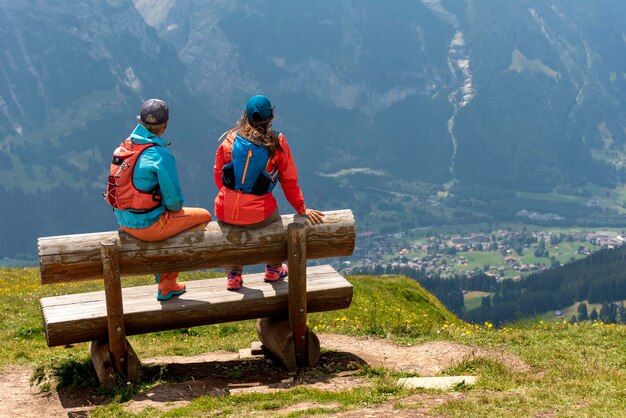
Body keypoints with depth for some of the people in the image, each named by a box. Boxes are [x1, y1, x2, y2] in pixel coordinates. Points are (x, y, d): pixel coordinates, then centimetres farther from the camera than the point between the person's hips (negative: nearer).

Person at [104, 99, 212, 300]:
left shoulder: (123, 147, 1)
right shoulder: (160, 154, -21)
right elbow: (173, 198, -17)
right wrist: (176, 207, 7)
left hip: (124, 221, 8)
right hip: (149, 225, -8)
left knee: (169, 220, 35)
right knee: (203, 216, 12)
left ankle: (167, 286, 35)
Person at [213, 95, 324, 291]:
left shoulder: (230, 139, -3)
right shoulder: (277, 142, -6)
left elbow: (218, 174, 8)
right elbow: (289, 181, 1)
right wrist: (302, 209, 14)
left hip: (226, 214, 1)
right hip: (259, 215, -1)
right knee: (275, 220, 35)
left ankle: (233, 276, 38)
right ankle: (274, 270, 48)